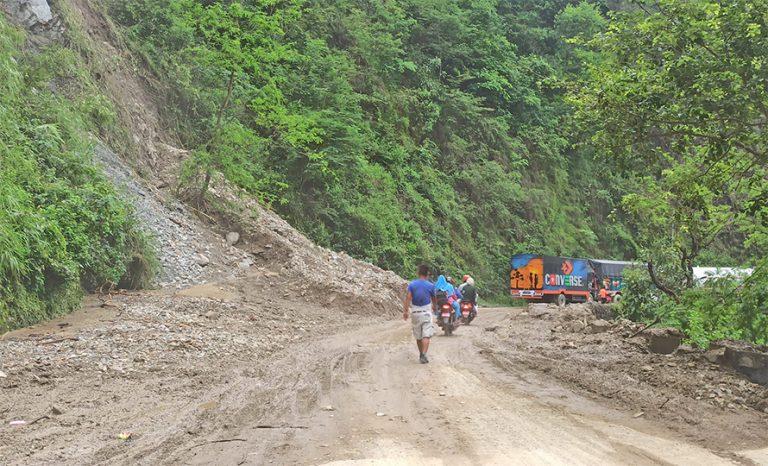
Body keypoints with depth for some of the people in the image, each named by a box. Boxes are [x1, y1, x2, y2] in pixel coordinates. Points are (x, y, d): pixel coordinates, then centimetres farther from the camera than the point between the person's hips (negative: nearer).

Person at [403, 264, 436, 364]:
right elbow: (433, 299, 11)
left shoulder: (412, 284, -2)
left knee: (418, 336, 14)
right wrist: (434, 307, 31)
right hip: (426, 313, -2)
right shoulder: (430, 286, -3)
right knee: (426, 335, -6)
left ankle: (421, 355, 26)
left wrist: (405, 311, -10)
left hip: (415, 313, 2)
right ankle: (423, 354, -22)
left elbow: (408, 298, -11)